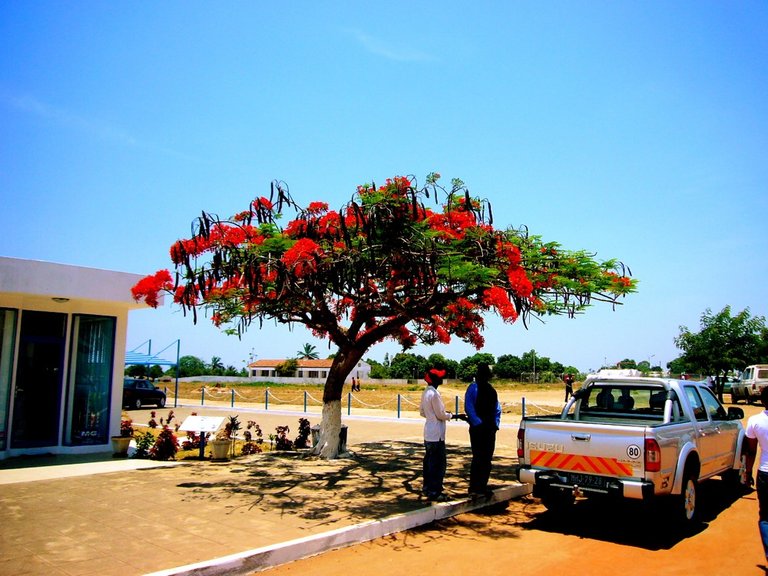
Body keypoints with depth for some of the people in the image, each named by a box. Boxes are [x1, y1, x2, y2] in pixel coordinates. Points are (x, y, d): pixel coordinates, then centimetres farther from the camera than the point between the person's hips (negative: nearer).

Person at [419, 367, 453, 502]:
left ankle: (427, 488, 27)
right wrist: (450, 415, 2)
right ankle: (434, 492, 1)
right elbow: (441, 415, -16)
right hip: (436, 435, -9)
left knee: (429, 461, 17)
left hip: (428, 434, 9)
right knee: (439, 463, -2)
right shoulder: (434, 394, -20)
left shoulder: (425, 393, 8)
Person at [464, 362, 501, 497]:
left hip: (489, 429, 7)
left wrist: (496, 423, 6)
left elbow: (497, 408, 20)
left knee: (487, 459, 11)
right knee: (478, 458, -5)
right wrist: (477, 422, -18)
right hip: (478, 429, -7)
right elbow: (468, 407, -14)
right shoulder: (473, 388, -7)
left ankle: (482, 487, 21)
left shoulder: (491, 389, 15)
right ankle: (474, 488, 3)